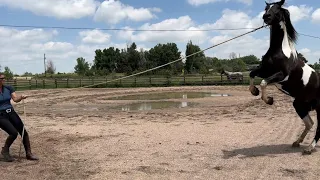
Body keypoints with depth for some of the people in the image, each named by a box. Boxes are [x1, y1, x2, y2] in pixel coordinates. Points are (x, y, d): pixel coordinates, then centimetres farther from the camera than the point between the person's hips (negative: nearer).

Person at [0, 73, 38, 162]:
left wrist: (21, 97, -27)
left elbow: (15, 99, -7)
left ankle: (28, 154, 9)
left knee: (24, 132, -2)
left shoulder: (8, 88, 4)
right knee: (13, 133, -20)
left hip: (11, 113, 5)